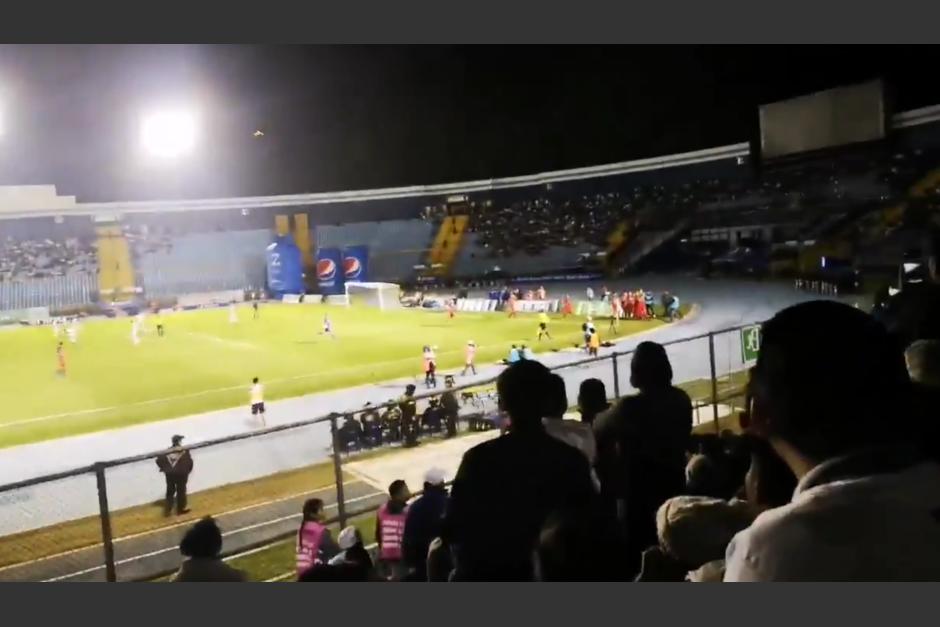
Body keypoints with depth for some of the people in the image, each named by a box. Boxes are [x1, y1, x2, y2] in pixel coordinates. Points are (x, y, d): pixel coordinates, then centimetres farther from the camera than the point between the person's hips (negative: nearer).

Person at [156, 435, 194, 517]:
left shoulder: (167, 452, 4)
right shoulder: (184, 451, -9)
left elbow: (159, 460, -3)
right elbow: (189, 462, -14)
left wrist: (164, 468, 9)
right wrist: (188, 470, 3)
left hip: (169, 474, 4)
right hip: (181, 474, -4)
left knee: (170, 491, 17)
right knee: (181, 491, 9)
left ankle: (167, 510, 17)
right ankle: (181, 509, 19)